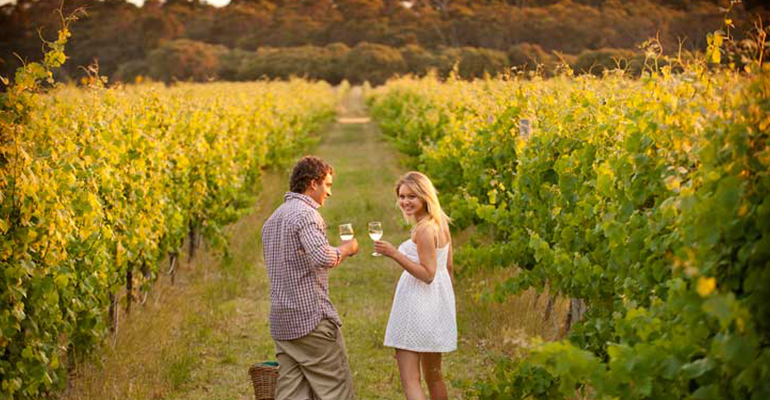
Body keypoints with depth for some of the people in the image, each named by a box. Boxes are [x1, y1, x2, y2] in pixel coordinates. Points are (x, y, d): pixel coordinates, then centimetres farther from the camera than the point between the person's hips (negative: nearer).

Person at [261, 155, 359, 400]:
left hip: (282, 320, 9)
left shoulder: (272, 220, 18)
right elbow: (322, 258, -28)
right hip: (312, 317, -9)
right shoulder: (306, 214, -12)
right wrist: (345, 249, -8)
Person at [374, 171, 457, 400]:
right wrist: (447, 297, 26)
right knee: (434, 377, 21)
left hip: (418, 306, -10)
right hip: (438, 305, 10)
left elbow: (427, 274, -20)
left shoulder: (424, 229, -17)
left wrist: (394, 254, -25)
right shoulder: (441, 224, 10)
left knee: (410, 380, -9)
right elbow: (448, 267, 17)